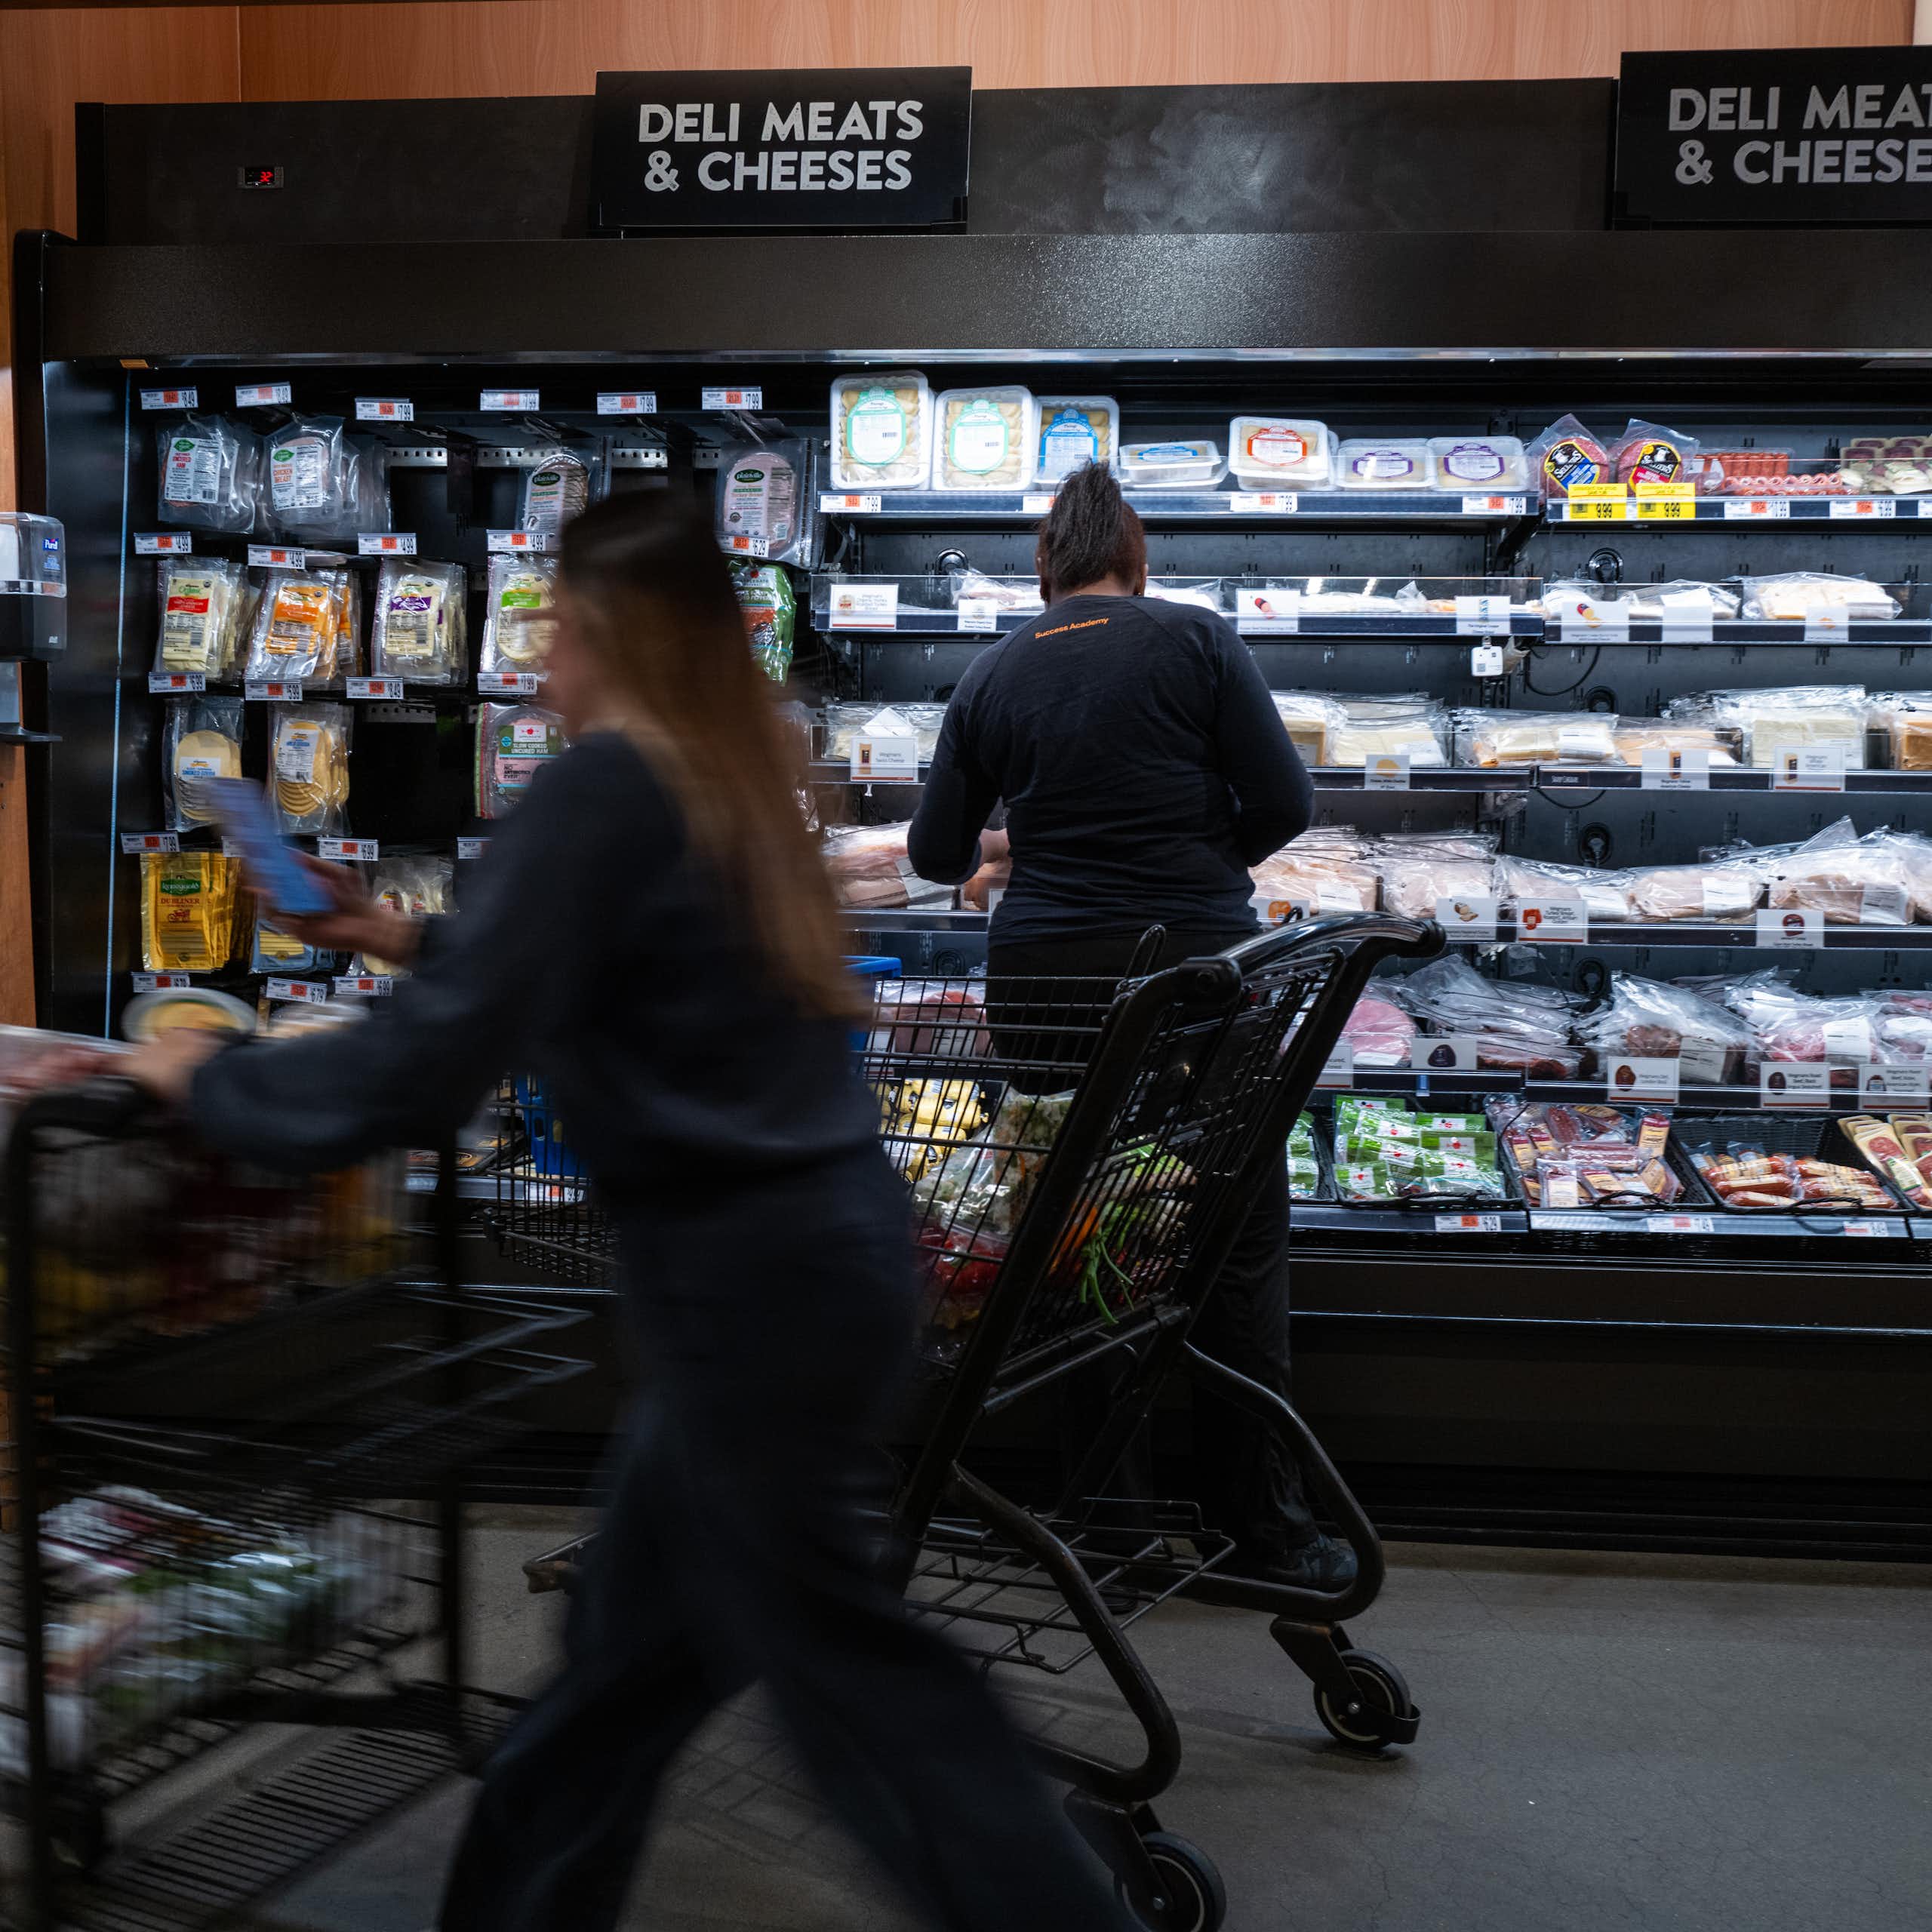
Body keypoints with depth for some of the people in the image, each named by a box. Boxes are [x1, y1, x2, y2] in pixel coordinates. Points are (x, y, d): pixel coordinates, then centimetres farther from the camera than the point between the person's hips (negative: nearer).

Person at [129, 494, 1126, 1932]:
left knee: (833, 1653, 6)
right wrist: (414, 939, 29)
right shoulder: (729, 779, 10)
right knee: (637, 1626, 21)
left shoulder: (605, 785, -16)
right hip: (831, 1232, 9)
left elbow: (434, 1067, -19)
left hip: (751, 1274, -9)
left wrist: (212, 1080, -4)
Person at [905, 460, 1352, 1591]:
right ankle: (1265, 1528, 11)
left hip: (1041, 978, 3)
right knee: (1240, 1241, 6)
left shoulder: (993, 677, 8)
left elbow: (936, 851, 13)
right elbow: (1284, 805, -5)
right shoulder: (1197, 641, -1)